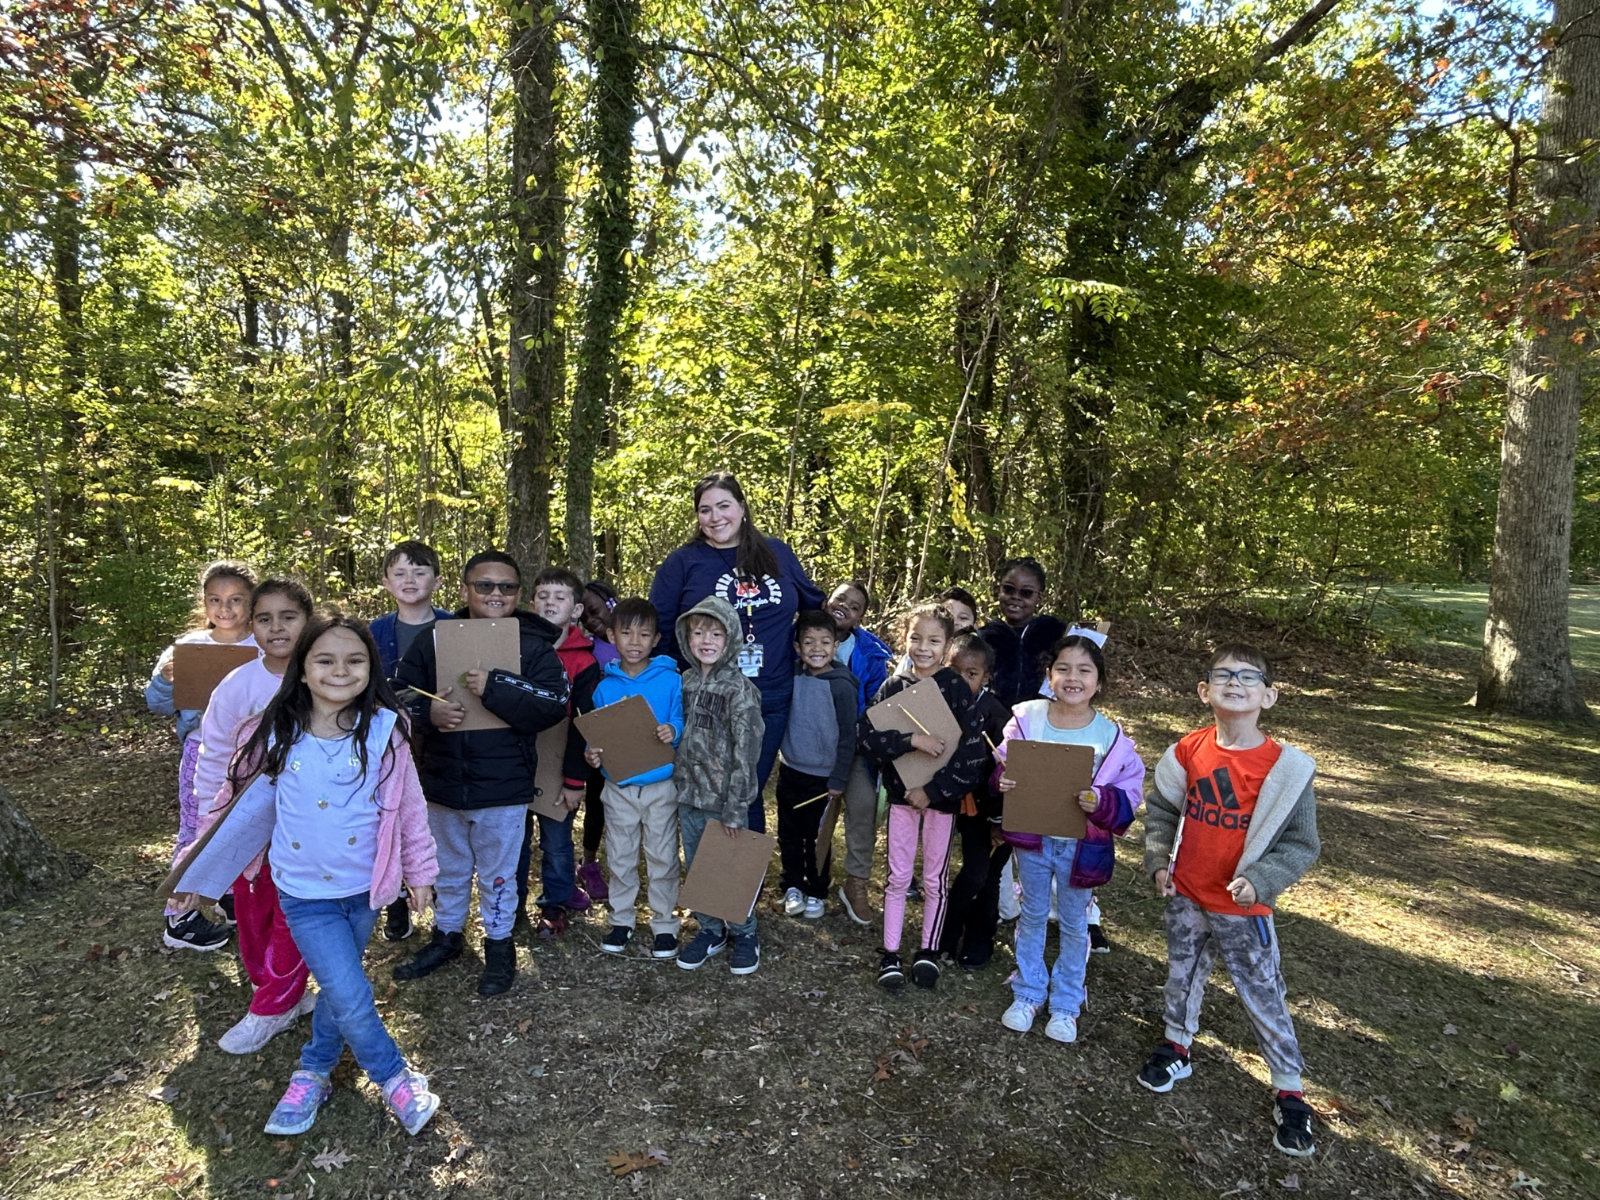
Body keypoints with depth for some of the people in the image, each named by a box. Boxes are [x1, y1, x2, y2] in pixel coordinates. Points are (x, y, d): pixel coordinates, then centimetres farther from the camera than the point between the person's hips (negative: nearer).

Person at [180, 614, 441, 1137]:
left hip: (365, 887, 1)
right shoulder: (276, 733, -10)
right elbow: (236, 796, 3)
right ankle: (396, 1078, 20)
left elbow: (408, 805, -2)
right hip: (306, 894, -1)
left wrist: (419, 870, 5)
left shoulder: (384, 730, -12)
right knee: (350, 997, -4)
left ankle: (313, 1071, 44)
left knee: (340, 985, 19)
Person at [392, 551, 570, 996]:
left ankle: (499, 945, 34)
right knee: (449, 869, 24)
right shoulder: (433, 639, -1)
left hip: (503, 788, -3)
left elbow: (554, 703, -22)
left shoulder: (534, 644, -10)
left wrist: (495, 687, -30)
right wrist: (428, 712, -20)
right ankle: (446, 935, 45)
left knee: (497, 874, 14)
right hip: (442, 782, 3)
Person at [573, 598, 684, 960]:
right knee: (619, 856, 14)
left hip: (661, 784, -2)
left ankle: (665, 924, 22)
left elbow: (684, 721, -8)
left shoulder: (671, 681, -7)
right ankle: (621, 919, 31)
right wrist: (591, 753, -12)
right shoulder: (605, 686, 2)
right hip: (618, 786, 3)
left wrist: (674, 731, -29)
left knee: (662, 856, 7)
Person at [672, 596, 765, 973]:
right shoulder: (684, 682, 6)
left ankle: (744, 934, 27)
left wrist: (735, 809, -16)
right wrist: (677, 789, 11)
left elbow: (745, 752, -15)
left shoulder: (739, 689, -13)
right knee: (696, 869, 15)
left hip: (722, 799, -6)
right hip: (688, 797, 6)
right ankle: (710, 930, 34)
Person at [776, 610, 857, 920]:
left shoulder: (841, 686, -14)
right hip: (790, 769, 4)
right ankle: (792, 886, 32)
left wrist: (838, 780, -9)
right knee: (789, 834, 14)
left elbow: (847, 736, -10)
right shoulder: (792, 677, -2)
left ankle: (816, 892, 28)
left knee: (817, 838, 10)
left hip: (822, 776, -4)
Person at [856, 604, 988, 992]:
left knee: (934, 879, 13)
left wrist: (933, 790, -18)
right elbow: (864, 734, -12)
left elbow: (974, 750, -15)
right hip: (901, 793, 2)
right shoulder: (893, 686, -3)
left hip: (942, 797, -1)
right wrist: (911, 740, -25)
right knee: (898, 877, 10)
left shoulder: (957, 688, -10)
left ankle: (928, 951, 30)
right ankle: (890, 954, 23)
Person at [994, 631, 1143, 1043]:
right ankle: (1028, 994, 38)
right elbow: (1004, 767, 1)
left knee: (1074, 924, 16)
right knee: (1032, 915, 19)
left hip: (1082, 844, -1)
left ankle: (1066, 1004, 37)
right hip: (1032, 838, 1)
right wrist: (1003, 780, -21)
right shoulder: (1027, 718, -10)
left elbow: (1129, 792, -8)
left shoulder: (1111, 736, -13)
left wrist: (1101, 802, -28)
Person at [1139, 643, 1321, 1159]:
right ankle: (1176, 1046, 43)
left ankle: (1289, 1090, 28)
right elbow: (1161, 810, 6)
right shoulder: (1189, 752, -8)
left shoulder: (1285, 767, -17)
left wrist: (1259, 881, -23)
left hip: (1244, 908, -3)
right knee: (1182, 976, 21)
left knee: (1264, 997, 9)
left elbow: (1302, 844, -11)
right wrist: (1158, 861, -4)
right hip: (1185, 897, 3)